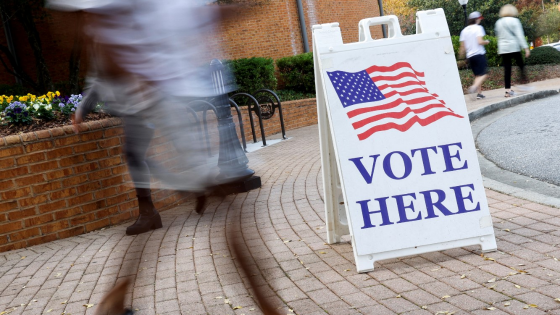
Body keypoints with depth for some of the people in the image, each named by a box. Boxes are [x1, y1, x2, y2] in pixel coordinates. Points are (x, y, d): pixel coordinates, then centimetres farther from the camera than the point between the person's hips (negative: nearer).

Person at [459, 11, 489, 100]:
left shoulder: (464, 30, 11)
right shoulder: (478, 28, -5)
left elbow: (462, 46, 10)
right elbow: (480, 41, -16)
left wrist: (461, 54, 23)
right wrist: (487, 42, 2)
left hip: (470, 56, 6)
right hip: (479, 54, -6)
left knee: (477, 75, 13)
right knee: (484, 74, -7)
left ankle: (479, 93, 6)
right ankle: (474, 87, -30)